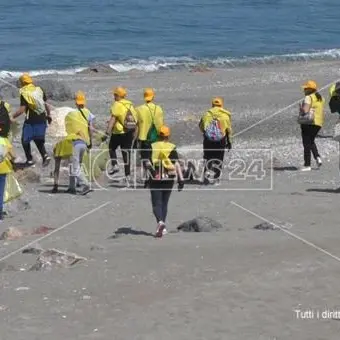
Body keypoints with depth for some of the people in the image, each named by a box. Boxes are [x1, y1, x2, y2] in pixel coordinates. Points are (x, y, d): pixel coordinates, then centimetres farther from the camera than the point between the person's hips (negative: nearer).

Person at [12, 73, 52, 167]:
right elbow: (46, 104, 9)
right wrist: (48, 115, 21)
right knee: (38, 140, 17)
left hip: (31, 120, -6)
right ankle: (45, 156, -2)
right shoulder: (39, 90, 7)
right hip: (42, 119, 6)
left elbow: (22, 109, -17)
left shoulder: (24, 93, -10)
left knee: (25, 140, 10)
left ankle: (29, 160, 9)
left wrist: (13, 116, -11)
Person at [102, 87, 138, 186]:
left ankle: (115, 165, 1)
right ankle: (127, 176, 3)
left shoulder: (117, 105, -9)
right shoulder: (131, 105, 12)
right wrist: (134, 135, 22)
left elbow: (112, 120, -18)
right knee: (126, 154, 7)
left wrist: (107, 133, -20)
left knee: (112, 148, 20)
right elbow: (135, 120, 15)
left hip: (119, 133, -5)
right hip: (129, 133, 5)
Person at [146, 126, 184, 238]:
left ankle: (160, 222, -27)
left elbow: (148, 163, -11)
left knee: (156, 203, -1)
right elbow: (176, 164, -8)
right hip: (169, 178, 1)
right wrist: (181, 179, -8)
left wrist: (151, 170, 2)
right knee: (164, 203, 16)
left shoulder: (153, 147, -1)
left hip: (155, 178, -1)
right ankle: (162, 227, 18)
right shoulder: (172, 147, -1)